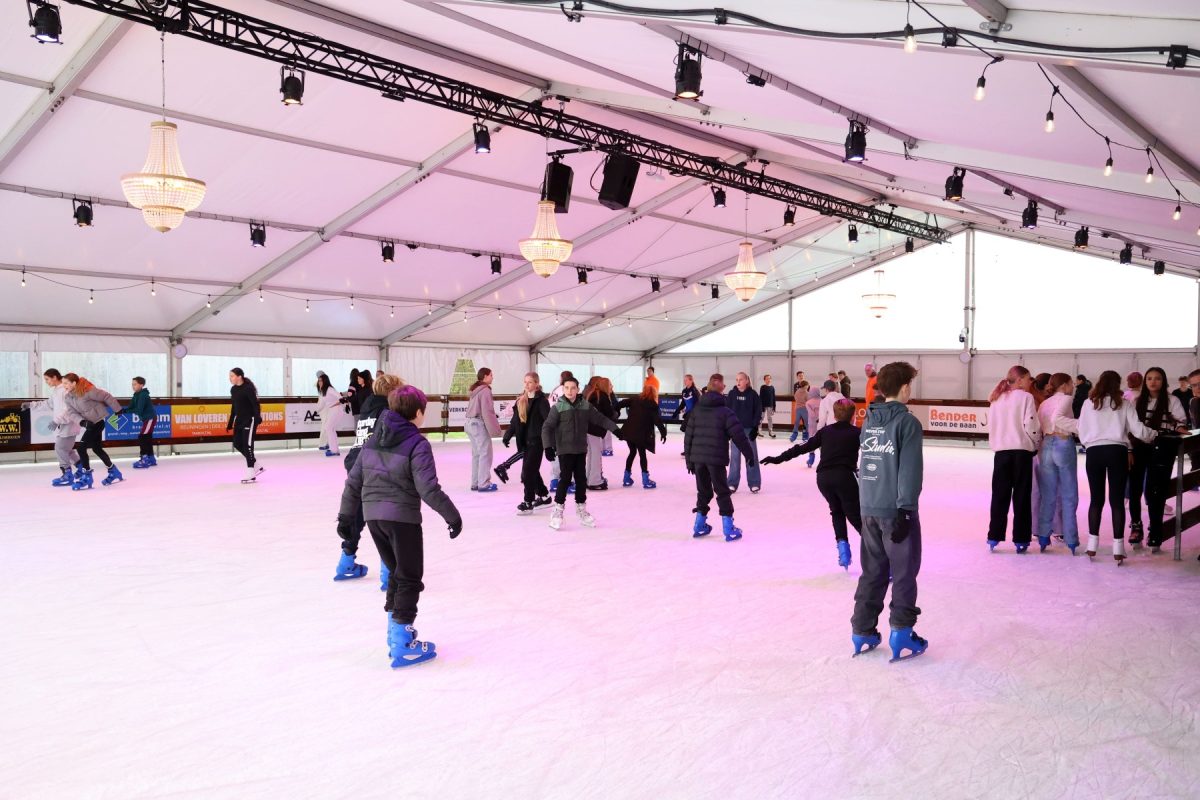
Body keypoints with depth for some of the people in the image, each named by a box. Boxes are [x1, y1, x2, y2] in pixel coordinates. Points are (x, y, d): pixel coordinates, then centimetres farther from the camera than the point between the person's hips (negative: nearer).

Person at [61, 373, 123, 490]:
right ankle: (114, 473, 35)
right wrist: (82, 422, -22)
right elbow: (73, 412, -2)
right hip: (90, 423, 9)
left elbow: (106, 397, -16)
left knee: (81, 447, -13)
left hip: (99, 421, -9)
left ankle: (86, 477, -2)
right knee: (97, 448, 18)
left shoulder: (88, 391, -25)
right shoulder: (67, 397, -3)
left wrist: (118, 410, -6)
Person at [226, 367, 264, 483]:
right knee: (237, 444, 8)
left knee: (247, 445, -8)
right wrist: (230, 422, 19)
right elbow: (233, 407, 17)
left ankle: (251, 474, -3)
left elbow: (255, 403, -20)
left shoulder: (248, 388, -15)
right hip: (239, 419, 9)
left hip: (250, 419, -9)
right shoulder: (233, 389, 10)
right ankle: (257, 467, 22)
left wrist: (258, 417, -31)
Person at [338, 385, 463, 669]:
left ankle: (397, 632, 30)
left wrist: (346, 515, 20)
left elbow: (354, 481, 12)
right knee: (410, 579, 4)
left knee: (396, 572, 22)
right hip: (403, 517, -7)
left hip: (373, 516, 7)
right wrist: (452, 515, -9)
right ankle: (402, 645, 4)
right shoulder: (417, 444, -11)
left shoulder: (373, 440, 10)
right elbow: (428, 488, -18)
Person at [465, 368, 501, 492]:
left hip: (471, 423, 10)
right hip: (479, 424, -9)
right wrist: (494, 428, -15)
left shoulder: (475, 389, 15)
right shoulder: (485, 390, -14)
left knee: (476, 454, 13)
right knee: (485, 454, -4)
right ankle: (484, 484, -3)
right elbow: (487, 412, -18)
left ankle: (475, 483, 17)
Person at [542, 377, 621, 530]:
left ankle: (581, 510, 25)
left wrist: (615, 429, 9)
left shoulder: (586, 406, 1)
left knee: (581, 479, 10)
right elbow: (547, 427, -11)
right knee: (566, 479, -8)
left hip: (581, 450, 4)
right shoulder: (558, 407, -9)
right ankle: (557, 511, 4)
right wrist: (548, 446, -19)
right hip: (565, 450, -4)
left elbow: (600, 419, 10)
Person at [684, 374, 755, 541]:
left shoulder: (696, 410, 7)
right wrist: (750, 454, 1)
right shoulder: (725, 411, -6)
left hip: (698, 457, 4)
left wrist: (688, 459, 13)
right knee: (722, 492, 5)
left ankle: (700, 526, 20)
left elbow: (688, 435, 7)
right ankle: (729, 529, 5)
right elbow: (739, 435, -8)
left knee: (703, 492, 17)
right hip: (716, 458, -4)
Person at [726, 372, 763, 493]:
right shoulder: (732, 393, 0)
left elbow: (758, 411, -2)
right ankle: (732, 483, 12)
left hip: (749, 429, -1)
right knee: (734, 457, 5)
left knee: (751, 456, 4)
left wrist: (755, 427, -8)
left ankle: (754, 483, 11)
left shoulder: (753, 394, -4)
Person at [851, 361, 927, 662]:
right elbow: (910, 470, -17)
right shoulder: (907, 422, -11)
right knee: (904, 573, 6)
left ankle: (862, 632, 17)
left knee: (872, 571, 14)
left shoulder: (869, 420, 10)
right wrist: (905, 509, -17)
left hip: (869, 508, 6)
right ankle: (901, 636, 10)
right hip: (895, 510, -6)